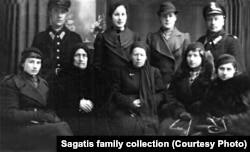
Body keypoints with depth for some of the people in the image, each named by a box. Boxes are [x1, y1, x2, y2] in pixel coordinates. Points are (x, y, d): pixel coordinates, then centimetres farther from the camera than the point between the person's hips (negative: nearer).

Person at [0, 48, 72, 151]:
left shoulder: (43, 84, 20)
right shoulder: (11, 83, 1)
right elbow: (8, 114, -8)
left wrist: (53, 117, -8)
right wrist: (37, 115, -17)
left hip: (40, 127, 5)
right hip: (16, 130, -5)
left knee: (63, 126, -28)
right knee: (58, 130, -30)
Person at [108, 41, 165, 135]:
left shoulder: (154, 72, 16)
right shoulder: (121, 72, 16)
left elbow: (160, 93, 10)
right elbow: (115, 93, 9)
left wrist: (146, 103, -6)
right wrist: (130, 102, -7)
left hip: (147, 111, 0)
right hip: (125, 110, 0)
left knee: (147, 126, -28)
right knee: (125, 126, -27)